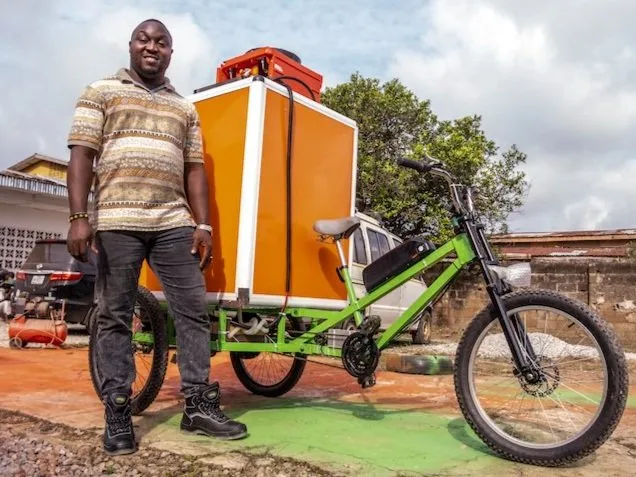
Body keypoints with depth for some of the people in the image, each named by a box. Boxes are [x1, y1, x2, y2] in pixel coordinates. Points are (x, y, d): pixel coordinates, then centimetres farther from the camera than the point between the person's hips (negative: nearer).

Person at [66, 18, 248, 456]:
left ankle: (199, 405, 7)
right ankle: (118, 414, 10)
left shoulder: (185, 107, 20)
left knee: (194, 310, -1)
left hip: (174, 223, 3)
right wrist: (79, 217, -11)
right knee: (115, 317, 1)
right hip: (116, 221, -3)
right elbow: (82, 156, 1)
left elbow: (194, 169, 15)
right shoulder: (101, 92, 11)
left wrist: (203, 225, 4)